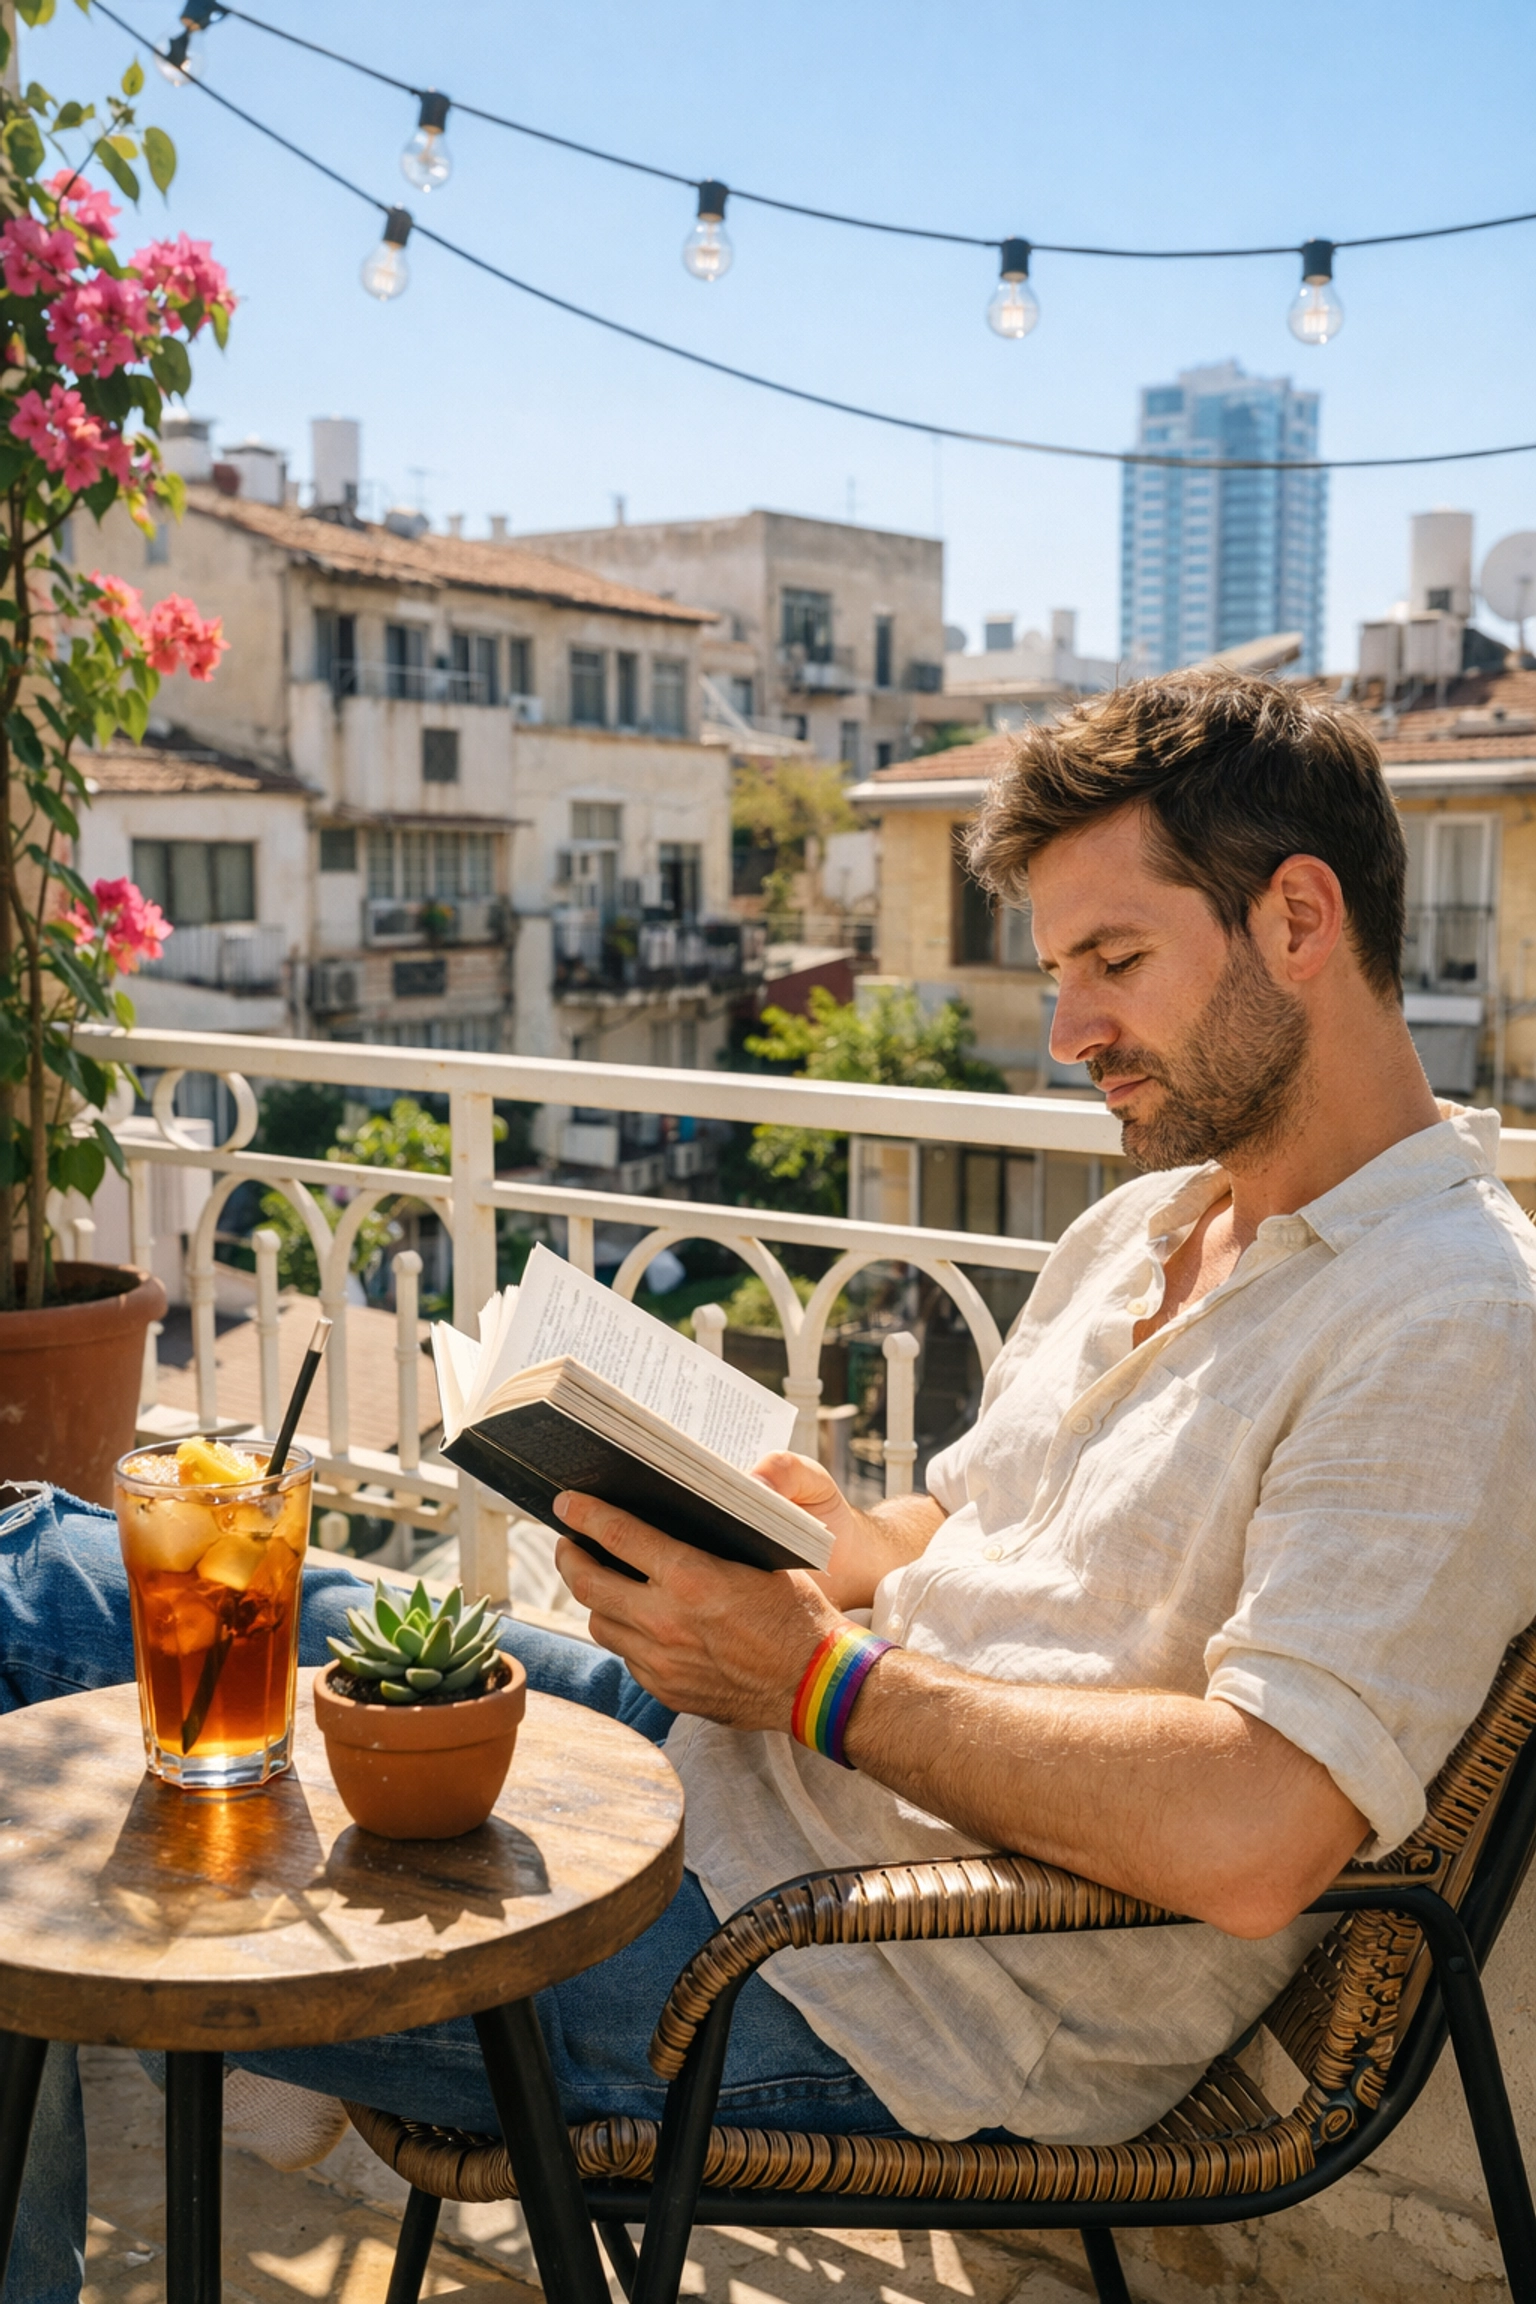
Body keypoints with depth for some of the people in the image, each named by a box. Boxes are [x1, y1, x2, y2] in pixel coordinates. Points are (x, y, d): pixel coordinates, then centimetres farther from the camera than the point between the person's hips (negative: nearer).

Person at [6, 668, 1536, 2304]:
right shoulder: (1136, 1231, 13)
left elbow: (1251, 1833, -27)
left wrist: (823, 1675, -18)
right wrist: (823, 1536, -2)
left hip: (906, 1993, -9)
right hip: (754, 1760, 9)